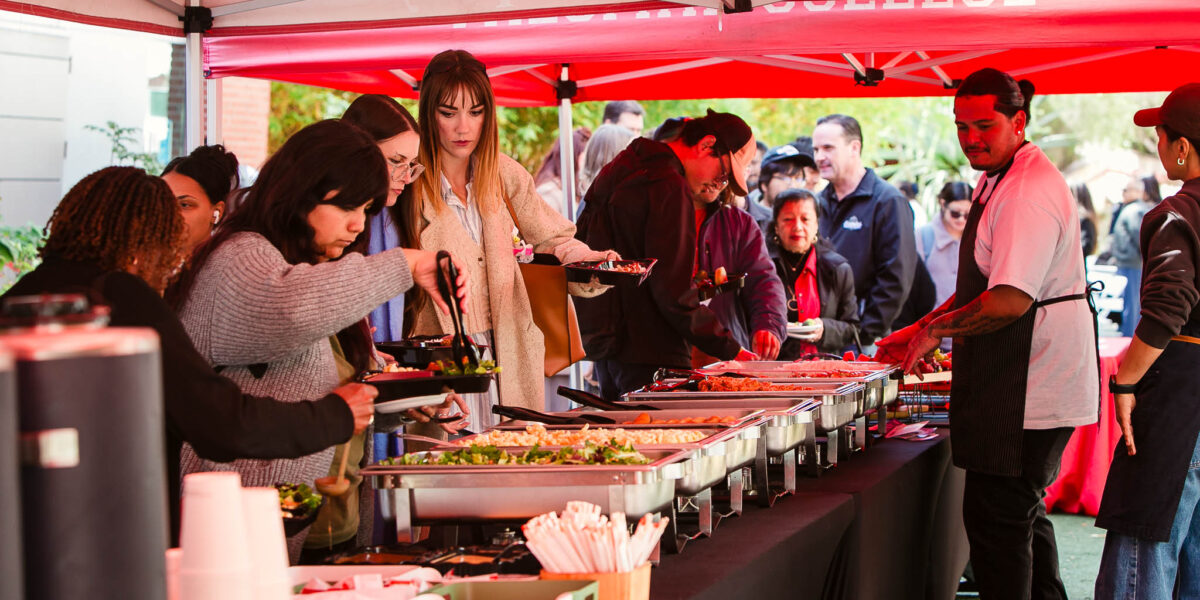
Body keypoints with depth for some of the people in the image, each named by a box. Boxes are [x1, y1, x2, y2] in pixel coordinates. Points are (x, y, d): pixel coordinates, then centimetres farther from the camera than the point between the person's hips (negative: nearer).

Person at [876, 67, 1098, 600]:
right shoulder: (999, 179, 15)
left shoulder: (1029, 192, -20)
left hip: (1028, 391, -11)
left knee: (996, 516, -7)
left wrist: (936, 330, -14)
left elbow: (1010, 301, -27)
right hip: (1021, 389, 11)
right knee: (1022, 511, 20)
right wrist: (920, 330, 14)